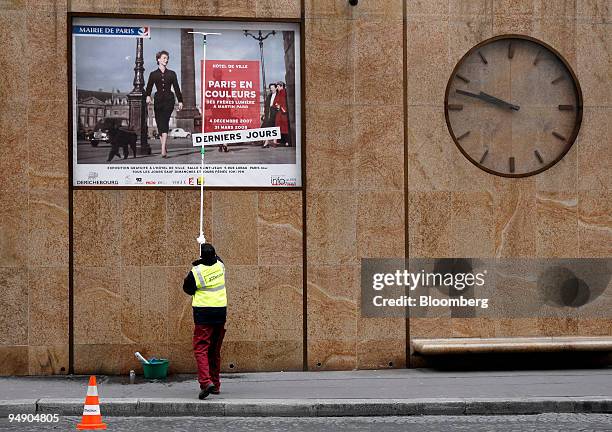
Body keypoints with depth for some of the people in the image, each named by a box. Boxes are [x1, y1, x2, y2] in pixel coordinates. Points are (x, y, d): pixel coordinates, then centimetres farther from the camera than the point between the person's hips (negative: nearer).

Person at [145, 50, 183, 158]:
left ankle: (163, 149, -28)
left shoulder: (171, 74, 11)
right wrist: (148, 96, -20)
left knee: (165, 122, -17)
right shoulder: (153, 74, 9)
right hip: (158, 100, 1)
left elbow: (176, 88, 13)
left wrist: (180, 101, 10)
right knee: (160, 123, 2)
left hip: (169, 100, -1)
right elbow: (149, 87, 0)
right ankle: (164, 148, 12)